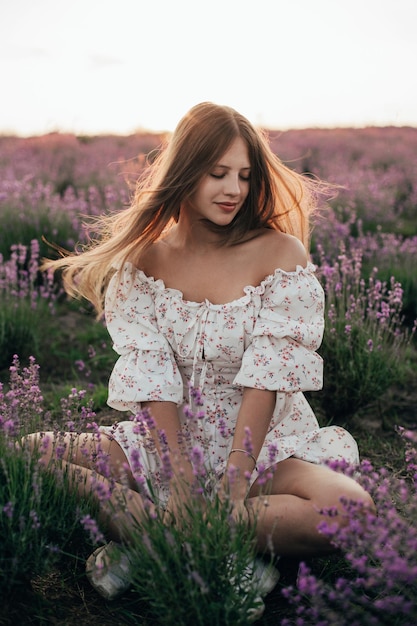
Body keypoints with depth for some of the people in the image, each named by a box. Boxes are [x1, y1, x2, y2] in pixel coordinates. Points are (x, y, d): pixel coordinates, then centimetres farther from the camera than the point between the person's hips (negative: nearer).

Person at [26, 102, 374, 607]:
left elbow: (267, 380, -16)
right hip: (167, 443, 2)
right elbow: (151, 377, -9)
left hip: (267, 446, -2)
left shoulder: (280, 255, -8)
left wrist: (232, 485, -24)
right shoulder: (141, 258, -1)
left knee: (349, 507, -33)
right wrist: (182, 478, -21)